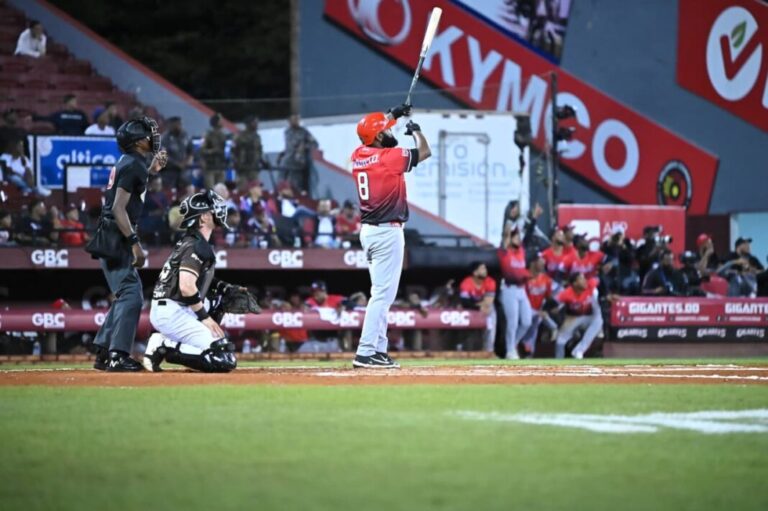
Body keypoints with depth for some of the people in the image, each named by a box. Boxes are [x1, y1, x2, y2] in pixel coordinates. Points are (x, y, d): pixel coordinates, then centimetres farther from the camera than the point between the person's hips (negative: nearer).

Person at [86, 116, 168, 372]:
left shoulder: (129, 162, 13)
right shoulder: (133, 165, -15)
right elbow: (119, 208, -21)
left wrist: (152, 169, 18)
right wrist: (134, 243, -25)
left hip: (113, 239, 10)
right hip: (115, 238, -10)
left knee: (127, 294, 16)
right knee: (130, 295, -12)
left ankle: (103, 352, 18)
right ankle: (117, 355, -17)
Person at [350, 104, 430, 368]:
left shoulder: (358, 156, 6)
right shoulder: (389, 156, -15)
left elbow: (372, 130, 29)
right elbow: (424, 152, -3)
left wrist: (392, 114, 33)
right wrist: (415, 130, 14)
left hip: (368, 231, 9)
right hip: (387, 231, -9)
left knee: (382, 293, 16)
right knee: (383, 294, -10)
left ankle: (378, 349, 16)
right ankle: (365, 353, -15)